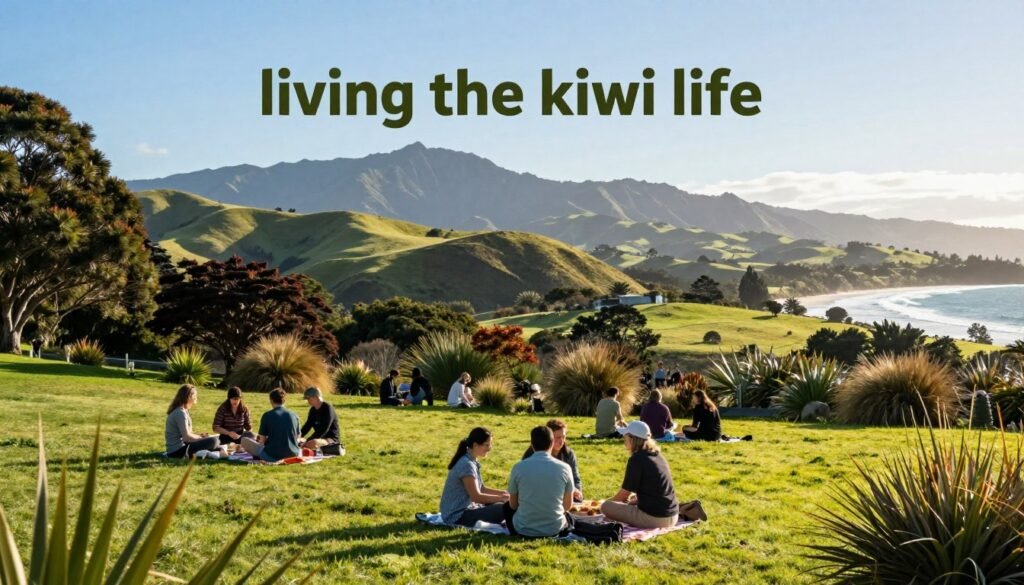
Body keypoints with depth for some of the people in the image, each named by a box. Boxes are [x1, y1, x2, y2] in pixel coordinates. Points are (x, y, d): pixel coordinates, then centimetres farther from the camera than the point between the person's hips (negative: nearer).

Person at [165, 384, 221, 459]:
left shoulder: (176, 411, 15)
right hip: (178, 451, -11)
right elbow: (187, 436, -18)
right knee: (214, 441, -21)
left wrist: (199, 436, 6)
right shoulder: (180, 413, -16)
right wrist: (200, 437, -1)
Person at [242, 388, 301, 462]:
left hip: (272, 457, -3)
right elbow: (296, 438, 13)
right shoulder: (294, 416, 4)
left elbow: (262, 440, 0)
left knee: (244, 440, 11)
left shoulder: (267, 415, -4)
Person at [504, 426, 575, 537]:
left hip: (524, 530, -1)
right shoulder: (564, 468, -7)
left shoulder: (518, 467, -8)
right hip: (554, 529, 1)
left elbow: (513, 505, 3)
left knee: (507, 507, 32)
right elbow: (568, 505, 4)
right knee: (568, 517, 36)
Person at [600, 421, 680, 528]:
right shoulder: (658, 456, 13)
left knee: (605, 506, -4)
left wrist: (610, 501, 13)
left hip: (653, 517, -8)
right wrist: (633, 500, 23)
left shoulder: (636, 459, -11)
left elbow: (625, 493, -5)